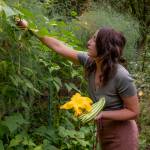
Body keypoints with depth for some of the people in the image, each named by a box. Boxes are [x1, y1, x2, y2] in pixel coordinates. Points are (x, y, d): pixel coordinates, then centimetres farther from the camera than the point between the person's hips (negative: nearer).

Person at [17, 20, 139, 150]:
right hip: (103, 130, 6)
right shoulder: (89, 61, -14)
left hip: (121, 134, -5)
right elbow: (58, 46, -7)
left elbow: (134, 112, -19)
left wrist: (102, 114, -27)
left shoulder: (121, 77, -30)